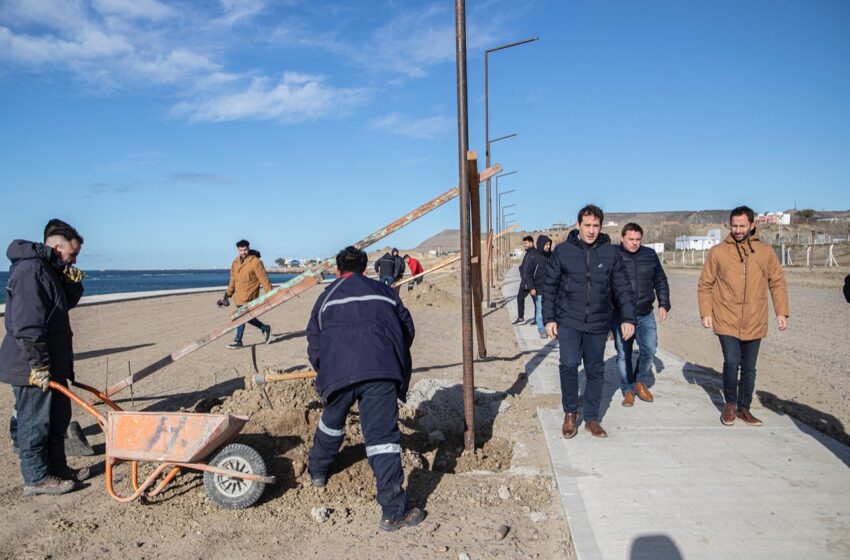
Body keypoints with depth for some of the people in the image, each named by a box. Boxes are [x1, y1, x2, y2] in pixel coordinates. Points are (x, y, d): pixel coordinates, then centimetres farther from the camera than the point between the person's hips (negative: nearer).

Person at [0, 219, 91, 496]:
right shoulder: (30, 270, -19)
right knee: (34, 422, 3)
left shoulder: (49, 269, 14)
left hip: (51, 365, 10)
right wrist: (38, 365, -23)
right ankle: (36, 478, 14)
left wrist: (73, 284, 2)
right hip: (32, 368, -10)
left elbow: (63, 305, 22)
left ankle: (57, 468, 29)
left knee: (57, 418, 18)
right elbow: (27, 324, -24)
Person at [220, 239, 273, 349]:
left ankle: (238, 341, 5)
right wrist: (228, 294, 19)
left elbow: (264, 279, -12)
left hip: (249, 295, -7)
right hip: (239, 295, 7)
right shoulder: (235, 262, 11)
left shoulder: (255, 262, -11)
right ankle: (265, 328, 30)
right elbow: (233, 280, 20)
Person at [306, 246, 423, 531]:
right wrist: (395, 363, 42)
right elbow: (408, 330, 26)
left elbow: (314, 343, 22)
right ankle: (393, 512, -2)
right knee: (383, 436, -2)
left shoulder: (327, 296, 21)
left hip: (338, 371, 2)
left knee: (332, 422, 27)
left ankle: (317, 471, 50)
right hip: (381, 370, -1)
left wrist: (325, 373, 38)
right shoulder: (384, 291, 23)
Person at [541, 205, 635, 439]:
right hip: (568, 322, -2)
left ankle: (592, 418, 25)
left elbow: (623, 288, 7)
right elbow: (549, 286, 4)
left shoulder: (611, 253, 3)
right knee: (569, 364, -15)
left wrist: (628, 318, 1)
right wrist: (549, 318, 0)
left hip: (598, 324, 2)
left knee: (595, 371, 9)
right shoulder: (563, 251, 0)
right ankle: (570, 413, 7)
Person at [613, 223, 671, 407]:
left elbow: (660, 281, 15)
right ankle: (628, 390, 21)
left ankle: (641, 382, 20)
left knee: (649, 349, -6)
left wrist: (664, 304, 6)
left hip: (646, 315, 2)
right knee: (623, 355, 5)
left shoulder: (650, 255, 6)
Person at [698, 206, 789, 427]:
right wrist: (706, 313, -4)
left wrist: (781, 312, 1)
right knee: (731, 363, -10)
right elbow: (705, 284, 2)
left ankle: (743, 408, 27)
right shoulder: (718, 252, -1)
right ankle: (730, 403, 15)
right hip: (726, 321, -2)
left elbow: (777, 282, 9)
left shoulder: (766, 251, 5)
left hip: (754, 322, 2)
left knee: (749, 368, 11)